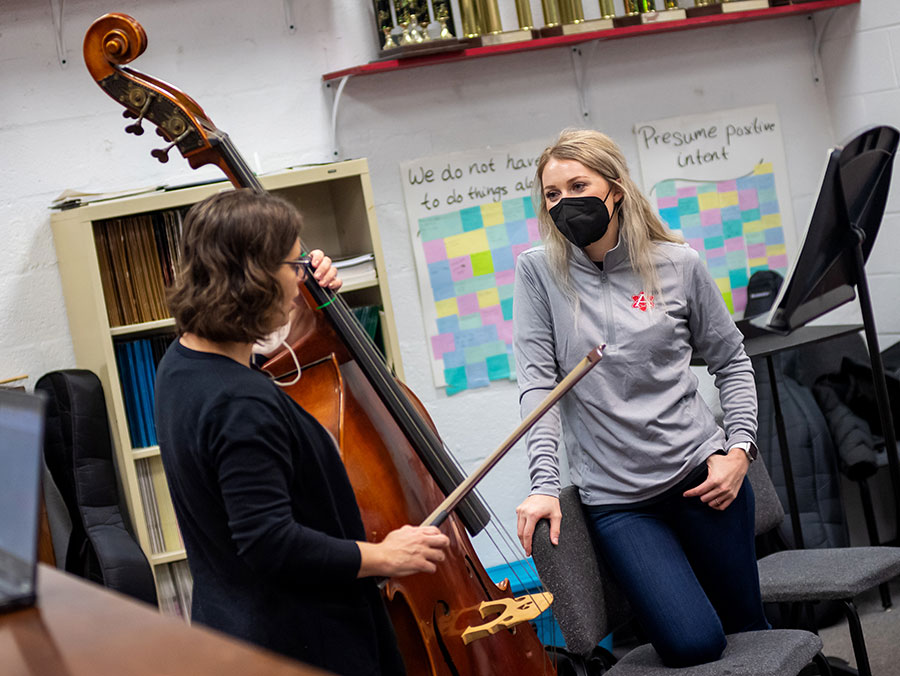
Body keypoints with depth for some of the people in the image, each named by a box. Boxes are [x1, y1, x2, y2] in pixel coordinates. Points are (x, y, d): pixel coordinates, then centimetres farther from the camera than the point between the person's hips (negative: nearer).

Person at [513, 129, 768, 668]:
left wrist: (740, 447, -3)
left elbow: (731, 361, 10)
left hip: (700, 473, 1)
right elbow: (538, 383, -6)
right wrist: (545, 483, -15)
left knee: (746, 627, 12)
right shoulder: (538, 271, -1)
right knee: (695, 645, -10)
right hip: (614, 498, -1)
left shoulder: (679, 264, 0)